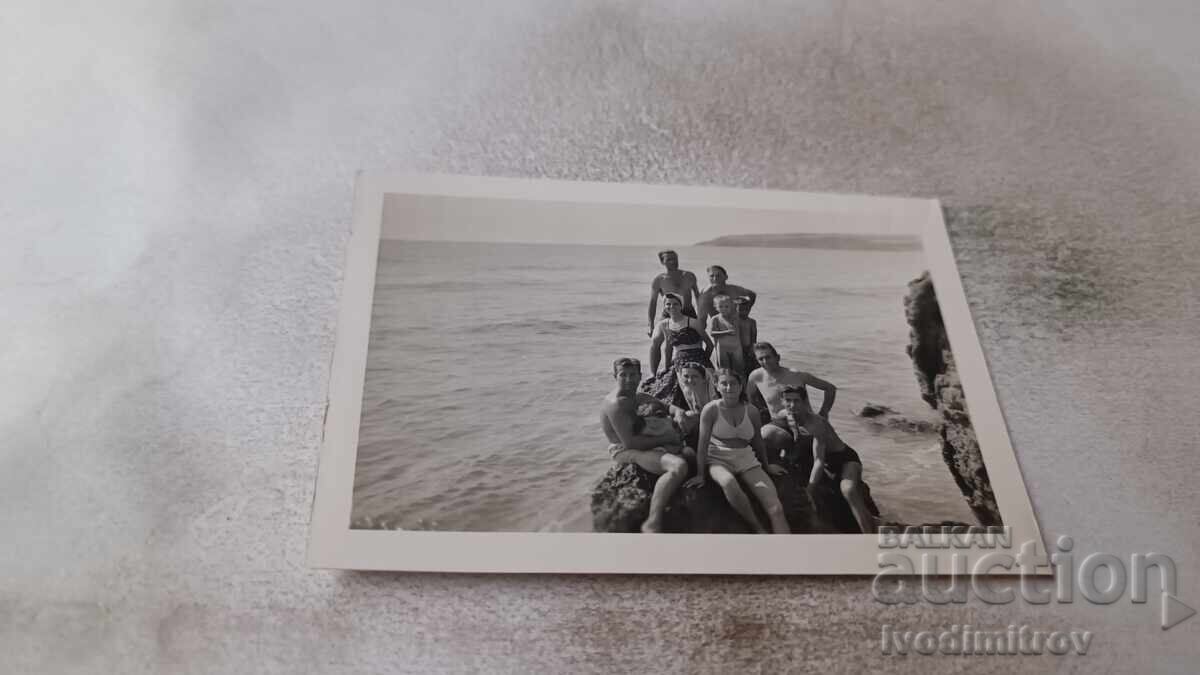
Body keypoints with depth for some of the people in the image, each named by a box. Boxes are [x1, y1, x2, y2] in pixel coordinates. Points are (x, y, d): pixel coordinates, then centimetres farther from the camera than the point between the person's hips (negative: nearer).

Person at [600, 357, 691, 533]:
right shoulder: (616, 403, -13)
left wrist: (655, 405, -2)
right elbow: (629, 442, -21)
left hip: (653, 446, 10)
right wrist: (665, 439, -15)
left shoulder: (642, 398, 17)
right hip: (628, 452, -10)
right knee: (679, 466, -33)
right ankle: (652, 522, -34)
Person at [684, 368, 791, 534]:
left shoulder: (751, 411, 4)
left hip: (747, 460, 4)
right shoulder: (711, 410, -6)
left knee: (776, 509, -17)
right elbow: (703, 442, -8)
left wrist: (766, 466, 26)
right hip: (718, 459, -3)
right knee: (729, 482, -41)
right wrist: (700, 474, -11)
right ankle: (759, 529, -23)